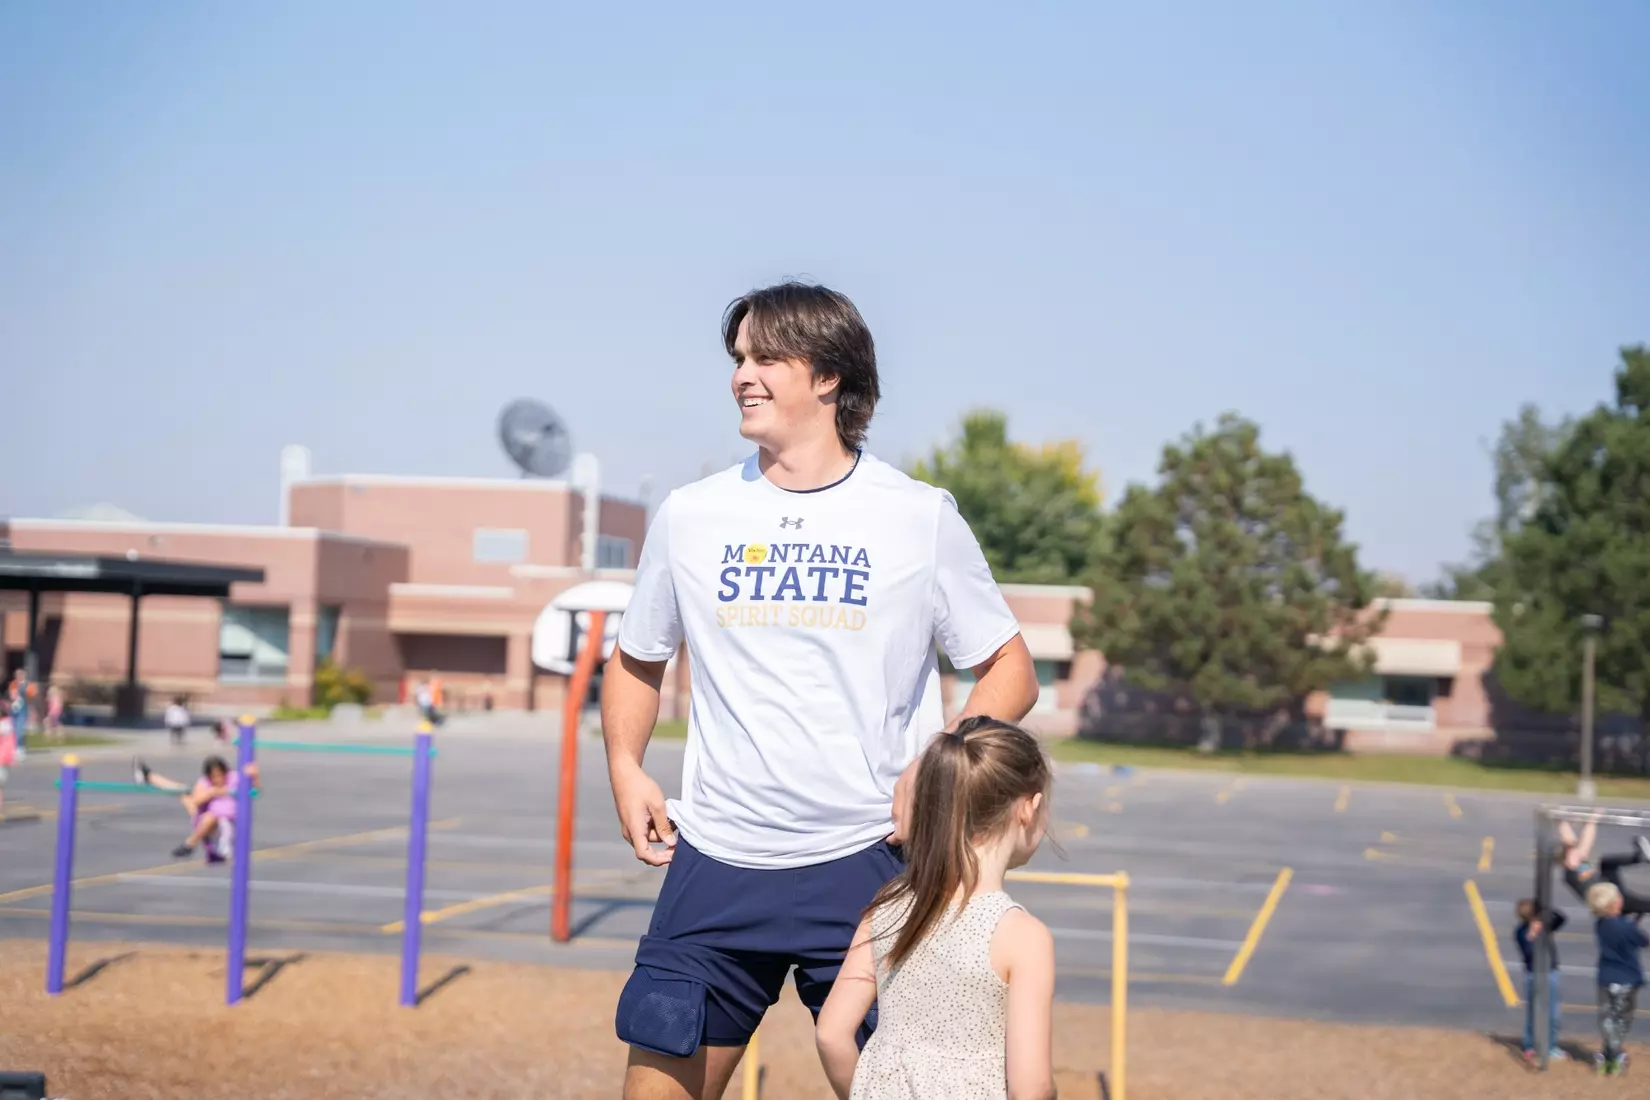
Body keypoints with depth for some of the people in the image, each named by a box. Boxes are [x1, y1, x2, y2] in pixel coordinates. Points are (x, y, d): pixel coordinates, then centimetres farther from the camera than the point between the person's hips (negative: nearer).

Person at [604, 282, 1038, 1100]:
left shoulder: (922, 518, 0)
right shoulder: (689, 516, 6)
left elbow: (1008, 672, 5)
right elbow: (637, 662, 19)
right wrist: (625, 767, 3)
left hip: (864, 863, -2)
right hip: (716, 860, 2)